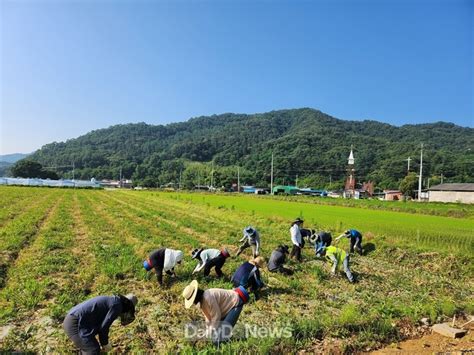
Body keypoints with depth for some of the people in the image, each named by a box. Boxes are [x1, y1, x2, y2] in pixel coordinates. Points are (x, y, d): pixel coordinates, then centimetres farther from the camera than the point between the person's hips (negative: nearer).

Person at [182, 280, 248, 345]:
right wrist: (207, 332, 10)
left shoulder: (208, 298, -30)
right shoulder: (201, 301, 1)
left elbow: (216, 316, -23)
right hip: (228, 307, 10)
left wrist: (212, 332, -12)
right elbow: (208, 317, 11)